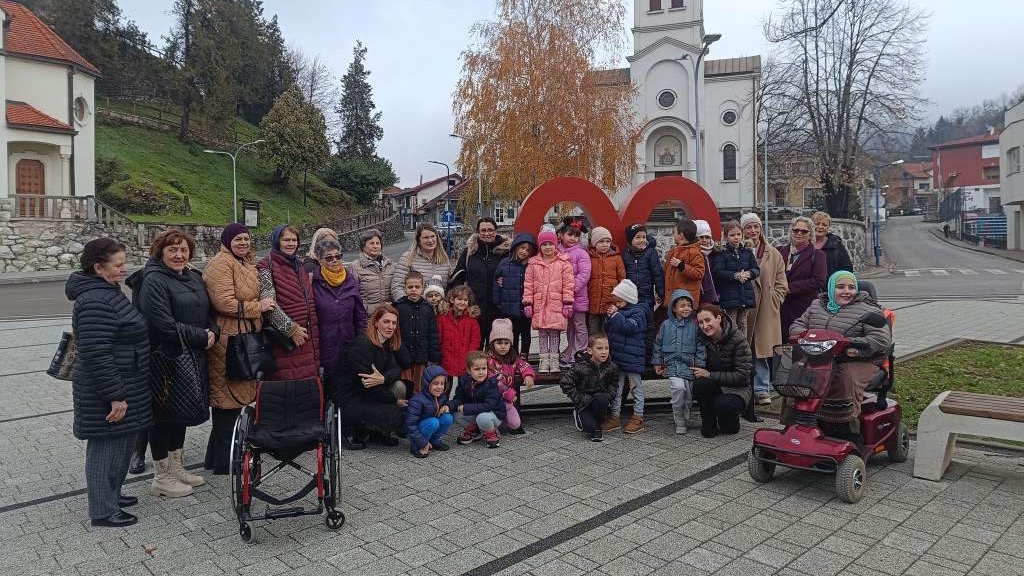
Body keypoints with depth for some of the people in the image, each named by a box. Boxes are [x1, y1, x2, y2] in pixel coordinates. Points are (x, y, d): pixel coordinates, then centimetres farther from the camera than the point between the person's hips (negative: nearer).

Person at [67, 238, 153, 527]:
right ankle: (103, 511, 14)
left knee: (121, 442, 20)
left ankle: (111, 494, 35)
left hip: (124, 386, 10)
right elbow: (96, 354, -27)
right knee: (106, 446, 1)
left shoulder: (107, 292, 11)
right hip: (106, 391, -10)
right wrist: (115, 396, -24)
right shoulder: (95, 302, -23)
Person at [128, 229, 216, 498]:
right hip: (166, 360, -8)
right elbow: (165, 326, -23)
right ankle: (162, 477, 18)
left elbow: (208, 312, 17)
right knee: (164, 415, 4)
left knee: (182, 414, 18)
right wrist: (201, 337, -16)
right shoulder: (153, 281, -15)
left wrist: (213, 332, -4)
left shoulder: (194, 277, 11)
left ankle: (176, 468, 32)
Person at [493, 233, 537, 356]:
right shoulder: (505, 263, -3)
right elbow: (496, 283, 1)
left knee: (526, 334, 15)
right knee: (513, 336, 9)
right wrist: (497, 303, -2)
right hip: (510, 309, 0)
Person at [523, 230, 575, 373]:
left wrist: (568, 303, -5)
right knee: (542, 333, 7)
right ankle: (544, 360, 15)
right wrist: (527, 303, 2)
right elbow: (528, 285, 6)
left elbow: (568, 284, -2)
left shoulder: (563, 263, -1)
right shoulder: (533, 264, 5)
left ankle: (554, 360, 12)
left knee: (554, 333, 2)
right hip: (539, 305, 2)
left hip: (556, 305, -2)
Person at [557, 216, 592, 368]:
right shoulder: (557, 252, 5)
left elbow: (584, 275, -15)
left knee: (579, 327, 5)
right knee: (569, 328, 16)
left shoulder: (581, 253, -7)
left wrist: (571, 288, -21)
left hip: (578, 297, -4)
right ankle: (569, 357, 25)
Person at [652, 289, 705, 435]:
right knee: (678, 387, -22)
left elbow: (700, 346, 4)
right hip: (672, 363, -1)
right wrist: (657, 363, 10)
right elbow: (658, 344, 12)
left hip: (689, 365, 1)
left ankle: (685, 418, 29)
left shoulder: (694, 325, 3)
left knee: (688, 394, 5)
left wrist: (699, 364, -3)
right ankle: (679, 422, -8)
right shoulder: (666, 325, 5)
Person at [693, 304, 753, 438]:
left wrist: (710, 375, -24)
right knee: (699, 384, -30)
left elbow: (742, 375, -19)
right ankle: (708, 425, -8)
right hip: (714, 387, 4)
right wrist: (697, 371, -19)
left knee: (722, 405, -34)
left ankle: (732, 421, 3)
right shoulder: (703, 338, -5)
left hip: (736, 389, -3)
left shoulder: (737, 339, -16)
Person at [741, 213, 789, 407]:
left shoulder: (773, 254, 9)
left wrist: (771, 301, 1)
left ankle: (761, 390, 12)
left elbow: (781, 284, 9)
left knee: (762, 351, 3)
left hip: (765, 312, 2)